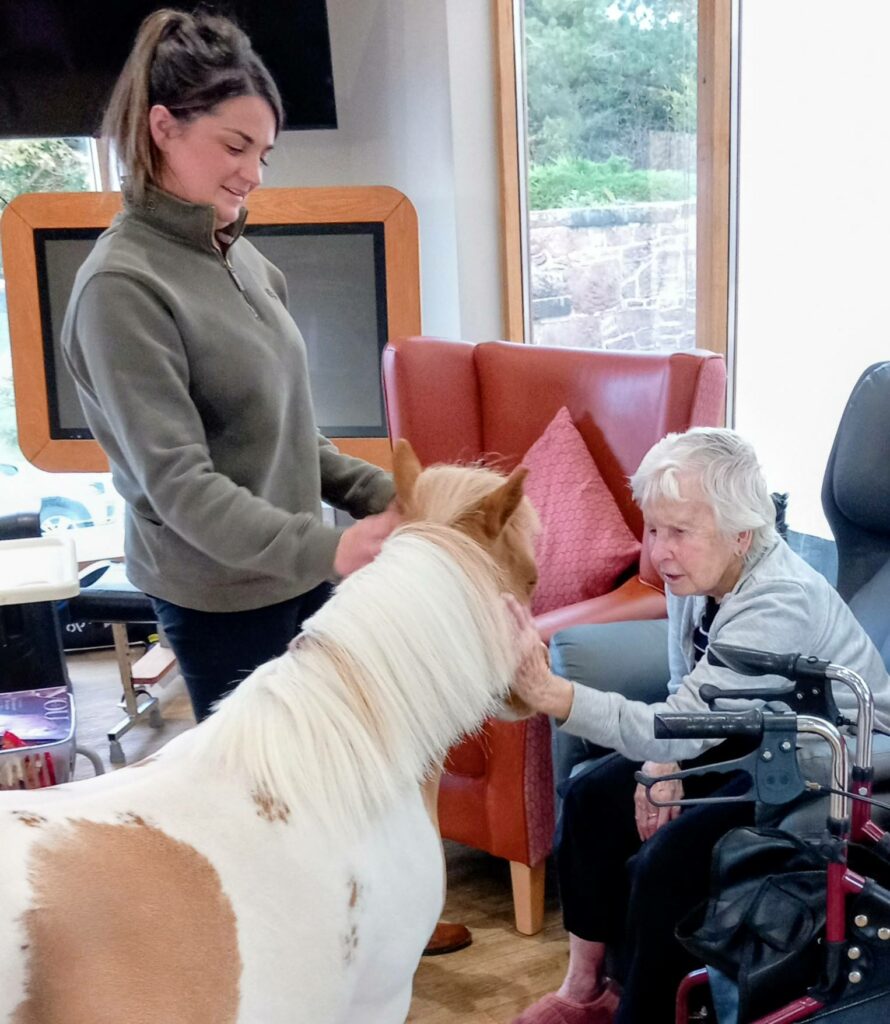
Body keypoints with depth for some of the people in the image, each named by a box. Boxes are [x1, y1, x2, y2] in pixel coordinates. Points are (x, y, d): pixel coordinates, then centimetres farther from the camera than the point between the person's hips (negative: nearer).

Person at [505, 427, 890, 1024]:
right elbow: (687, 691, 6)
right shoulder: (696, 571, -9)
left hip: (832, 773, -9)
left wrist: (548, 693, -49)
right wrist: (663, 761, -12)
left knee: (667, 862, -24)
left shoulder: (779, 605, -34)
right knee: (593, 796, -1)